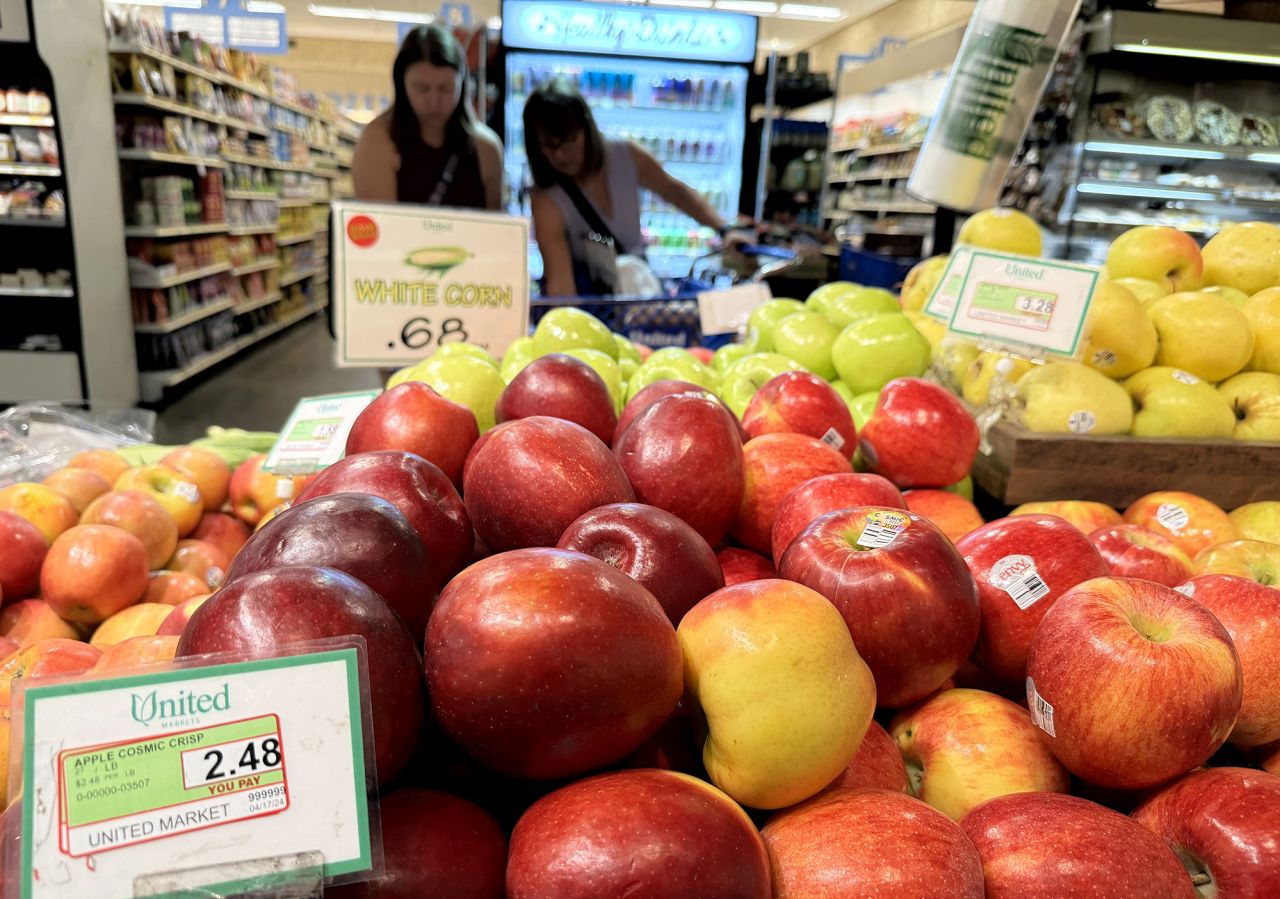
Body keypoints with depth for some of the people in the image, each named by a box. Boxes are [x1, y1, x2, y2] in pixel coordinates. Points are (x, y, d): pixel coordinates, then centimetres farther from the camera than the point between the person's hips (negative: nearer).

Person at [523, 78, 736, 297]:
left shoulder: (627, 158, -7)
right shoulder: (546, 201, -20)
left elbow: (676, 192, 10)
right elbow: (560, 282, -28)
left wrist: (724, 230, 0)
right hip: (584, 296, -3)